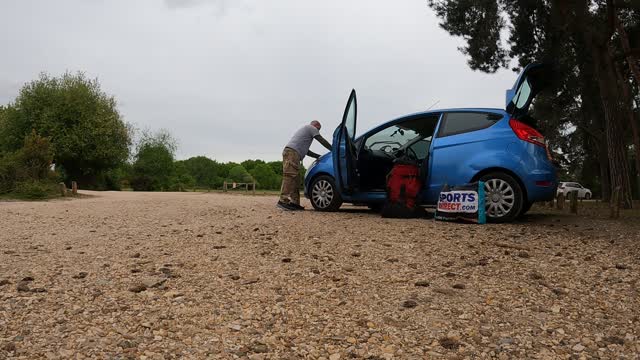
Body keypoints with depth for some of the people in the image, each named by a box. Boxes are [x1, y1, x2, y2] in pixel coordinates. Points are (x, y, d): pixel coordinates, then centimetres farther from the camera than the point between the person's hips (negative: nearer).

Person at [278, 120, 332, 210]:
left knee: (295, 179, 6)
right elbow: (323, 141, 8)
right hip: (292, 152, -10)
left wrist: (319, 156, 32)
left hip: (288, 152, 10)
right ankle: (283, 201, -26)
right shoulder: (311, 128, 11)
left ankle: (294, 202, 2)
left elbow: (305, 151, 36)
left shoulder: (305, 129, 38)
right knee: (290, 177, -18)